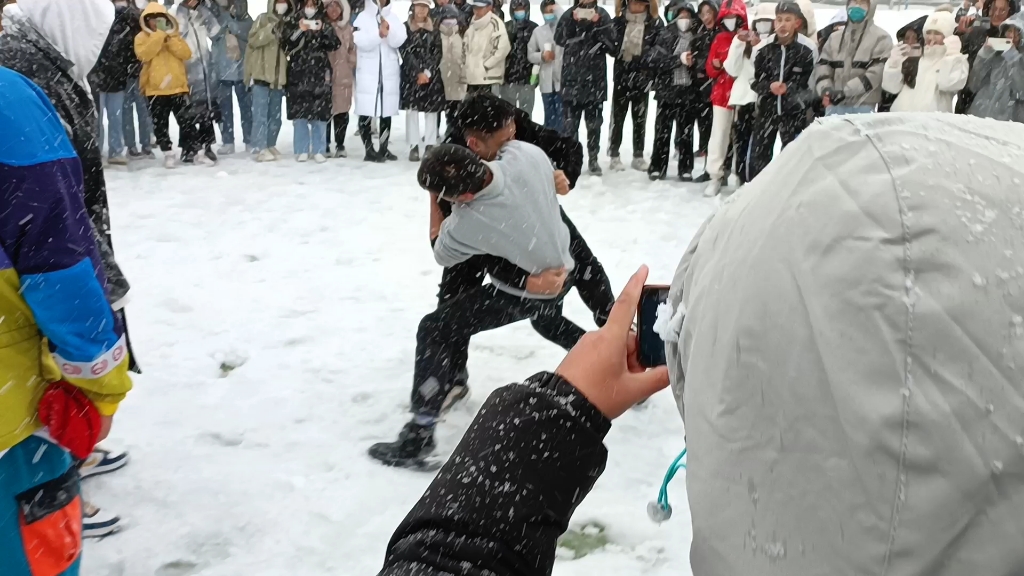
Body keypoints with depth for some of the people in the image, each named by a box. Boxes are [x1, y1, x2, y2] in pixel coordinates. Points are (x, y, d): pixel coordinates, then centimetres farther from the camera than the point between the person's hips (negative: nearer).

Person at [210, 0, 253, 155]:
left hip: (241, 71, -2)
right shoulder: (214, 15, 6)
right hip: (222, 71, 2)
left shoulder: (245, 20, 1)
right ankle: (227, 142, 9)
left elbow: (238, 29, -15)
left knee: (246, 106, 4)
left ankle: (250, 141, 11)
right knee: (224, 107, 4)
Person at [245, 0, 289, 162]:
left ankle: (270, 146, 21)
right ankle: (260, 148, -7)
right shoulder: (263, 19, -1)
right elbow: (253, 40, -15)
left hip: (279, 76, 6)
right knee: (261, 113, -7)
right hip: (261, 74, -6)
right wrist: (271, 30, -24)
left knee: (275, 115, 11)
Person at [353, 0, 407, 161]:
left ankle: (383, 148, 17)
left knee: (387, 112, 8)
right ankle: (369, 150, 0)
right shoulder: (363, 17, 2)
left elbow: (399, 41, -4)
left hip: (390, 73, 3)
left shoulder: (395, 18, 9)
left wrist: (389, 29, -22)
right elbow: (361, 42, -12)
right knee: (366, 112, -5)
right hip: (368, 73, -3)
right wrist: (379, 34, -26)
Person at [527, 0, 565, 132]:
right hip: (546, 82, 4)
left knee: (562, 117, -4)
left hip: (562, 80, -4)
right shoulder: (538, 30, 11)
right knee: (549, 117, 14)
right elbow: (530, 54, 13)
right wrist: (542, 56, -7)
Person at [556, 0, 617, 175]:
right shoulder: (569, 14, 6)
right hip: (572, 79, 0)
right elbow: (559, 39, -10)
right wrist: (574, 20, -20)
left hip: (595, 80, 0)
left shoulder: (602, 15, 4)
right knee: (570, 123, 2)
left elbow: (613, 45, -8)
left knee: (594, 123, 8)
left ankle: (593, 159, 18)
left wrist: (596, 23, -16)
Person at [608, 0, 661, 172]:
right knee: (618, 116, 3)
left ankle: (638, 156, 16)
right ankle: (614, 156, 9)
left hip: (642, 76, 0)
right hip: (621, 74, 0)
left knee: (640, 118, 8)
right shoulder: (619, 21, 4)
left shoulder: (654, 23, 1)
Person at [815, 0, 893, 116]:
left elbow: (876, 73, -10)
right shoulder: (835, 38, 16)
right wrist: (825, 89, -12)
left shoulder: (881, 38, 1)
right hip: (834, 106, 4)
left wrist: (844, 92, -20)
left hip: (863, 108, -4)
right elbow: (823, 66, 10)